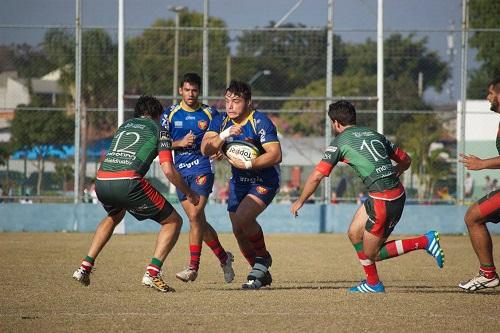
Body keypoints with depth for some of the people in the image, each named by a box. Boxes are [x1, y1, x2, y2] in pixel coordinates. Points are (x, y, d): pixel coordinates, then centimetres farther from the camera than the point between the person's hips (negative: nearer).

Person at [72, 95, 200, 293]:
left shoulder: (124, 126, 30)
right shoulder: (159, 130, 13)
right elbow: (168, 170, 3)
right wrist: (189, 193, 17)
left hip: (101, 181, 6)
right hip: (128, 182, -6)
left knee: (115, 216, 40)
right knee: (173, 221, 10)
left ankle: (85, 267, 30)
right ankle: (152, 273, -5)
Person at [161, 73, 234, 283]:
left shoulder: (210, 114, 3)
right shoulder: (170, 114, 6)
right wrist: (180, 143, -13)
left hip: (202, 169, -3)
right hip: (180, 172, 4)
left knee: (195, 216, -17)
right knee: (198, 220, 6)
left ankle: (193, 267, -17)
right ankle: (223, 257, 24)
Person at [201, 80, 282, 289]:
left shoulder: (260, 123, -21)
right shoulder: (221, 121, -4)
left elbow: (275, 155, -27)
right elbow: (205, 150, -15)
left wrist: (248, 164, -35)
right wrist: (224, 135, -31)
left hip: (265, 180, -6)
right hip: (238, 181, 6)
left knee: (243, 217, -27)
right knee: (238, 230, 6)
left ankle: (263, 258, -2)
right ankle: (261, 274, 26)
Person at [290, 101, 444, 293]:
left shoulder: (339, 142, -1)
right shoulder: (374, 134, 17)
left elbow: (316, 176, -3)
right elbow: (405, 160, 22)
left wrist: (300, 201, 11)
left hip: (383, 201, -8)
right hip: (398, 193, 8)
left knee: (372, 254, 5)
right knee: (354, 234, 21)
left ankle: (424, 242, -3)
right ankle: (373, 284, 28)